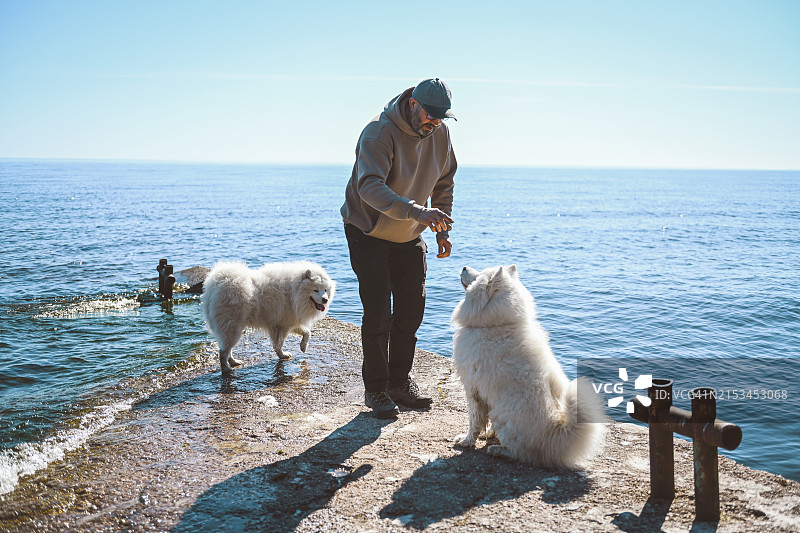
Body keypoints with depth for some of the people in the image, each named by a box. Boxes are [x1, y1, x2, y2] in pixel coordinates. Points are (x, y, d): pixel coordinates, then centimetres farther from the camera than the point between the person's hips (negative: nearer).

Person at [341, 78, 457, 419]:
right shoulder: (379, 132, -26)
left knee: (412, 309, 7)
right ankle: (375, 390, 7)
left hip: (409, 237, 6)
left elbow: (443, 182, 9)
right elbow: (370, 187, -40)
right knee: (378, 313, -7)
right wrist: (419, 212, -52)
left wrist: (442, 230, 2)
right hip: (368, 233, -6)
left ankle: (400, 383, 21)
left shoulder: (439, 134, -5)